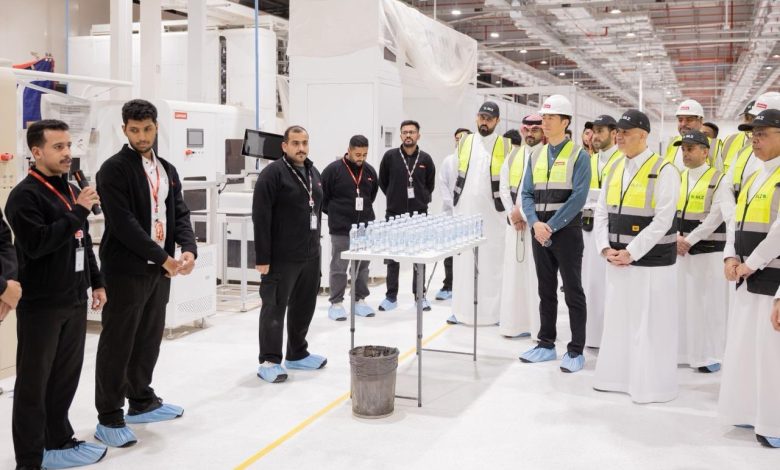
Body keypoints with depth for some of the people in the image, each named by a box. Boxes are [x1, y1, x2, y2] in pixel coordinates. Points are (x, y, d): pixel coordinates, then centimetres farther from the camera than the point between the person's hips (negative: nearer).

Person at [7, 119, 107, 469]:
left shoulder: (72, 191, 14)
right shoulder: (25, 195, -12)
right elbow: (36, 244, -23)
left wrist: (96, 282, 19)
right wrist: (78, 212, -21)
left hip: (75, 300, 7)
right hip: (41, 305, -7)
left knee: (66, 376, 14)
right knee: (33, 382, 1)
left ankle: (59, 440, 29)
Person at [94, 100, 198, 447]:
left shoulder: (167, 170, 13)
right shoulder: (114, 169, -9)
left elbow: (179, 214, 8)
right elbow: (123, 223, -17)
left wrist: (189, 249, -11)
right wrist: (163, 257, -18)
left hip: (160, 270, 7)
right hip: (126, 270, -7)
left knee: (149, 339, 16)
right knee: (117, 343, 0)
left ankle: (142, 402, 31)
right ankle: (109, 418, 9)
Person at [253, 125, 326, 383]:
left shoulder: (313, 173, 13)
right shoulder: (273, 173, -12)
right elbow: (260, 217, -16)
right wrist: (262, 257, -19)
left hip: (310, 255, 8)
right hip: (281, 257, -8)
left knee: (304, 307, 15)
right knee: (275, 308, -1)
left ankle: (297, 354, 29)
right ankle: (269, 361, 8)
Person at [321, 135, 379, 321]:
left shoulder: (370, 171, 6)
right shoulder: (333, 170, -9)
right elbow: (322, 195, -3)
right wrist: (334, 213, 2)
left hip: (365, 227, 5)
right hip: (341, 228, -5)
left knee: (362, 265, 10)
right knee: (339, 266, 1)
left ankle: (360, 300, 21)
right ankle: (336, 303, 9)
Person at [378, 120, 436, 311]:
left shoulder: (425, 159, 3)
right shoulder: (390, 156, -2)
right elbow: (383, 181, 10)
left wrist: (422, 200, 6)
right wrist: (394, 197, 8)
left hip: (419, 214, 1)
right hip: (394, 214, -1)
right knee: (392, 257, 5)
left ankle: (420, 296, 15)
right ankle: (391, 296, 14)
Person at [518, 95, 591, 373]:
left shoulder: (579, 155, -6)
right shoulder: (536, 156, 11)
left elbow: (578, 198, -14)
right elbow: (527, 194, 8)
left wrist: (552, 227, -16)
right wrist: (535, 224, -9)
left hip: (567, 231, -5)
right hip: (540, 231, 6)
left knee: (573, 292, 1)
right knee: (546, 291, 13)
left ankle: (576, 351, 9)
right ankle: (546, 345, 24)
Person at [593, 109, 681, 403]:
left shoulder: (664, 171, -11)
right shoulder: (615, 169, 9)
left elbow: (661, 222, -16)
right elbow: (601, 213, 10)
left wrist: (630, 253, -17)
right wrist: (606, 249, -4)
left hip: (650, 261, -6)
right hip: (617, 260, 7)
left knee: (649, 325, 1)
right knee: (617, 320, 14)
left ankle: (651, 385, 13)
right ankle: (616, 377, 27)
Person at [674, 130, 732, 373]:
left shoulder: (718, 180, -6)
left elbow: (717, 216, -13)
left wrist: (690, 239, -14)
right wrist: (676, 237, -9)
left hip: (708, 251, -5)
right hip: (680, 249, 5)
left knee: (709, 303, -1)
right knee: (682, 300, 8)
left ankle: (710, 355, 8)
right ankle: (683, 351, 17)